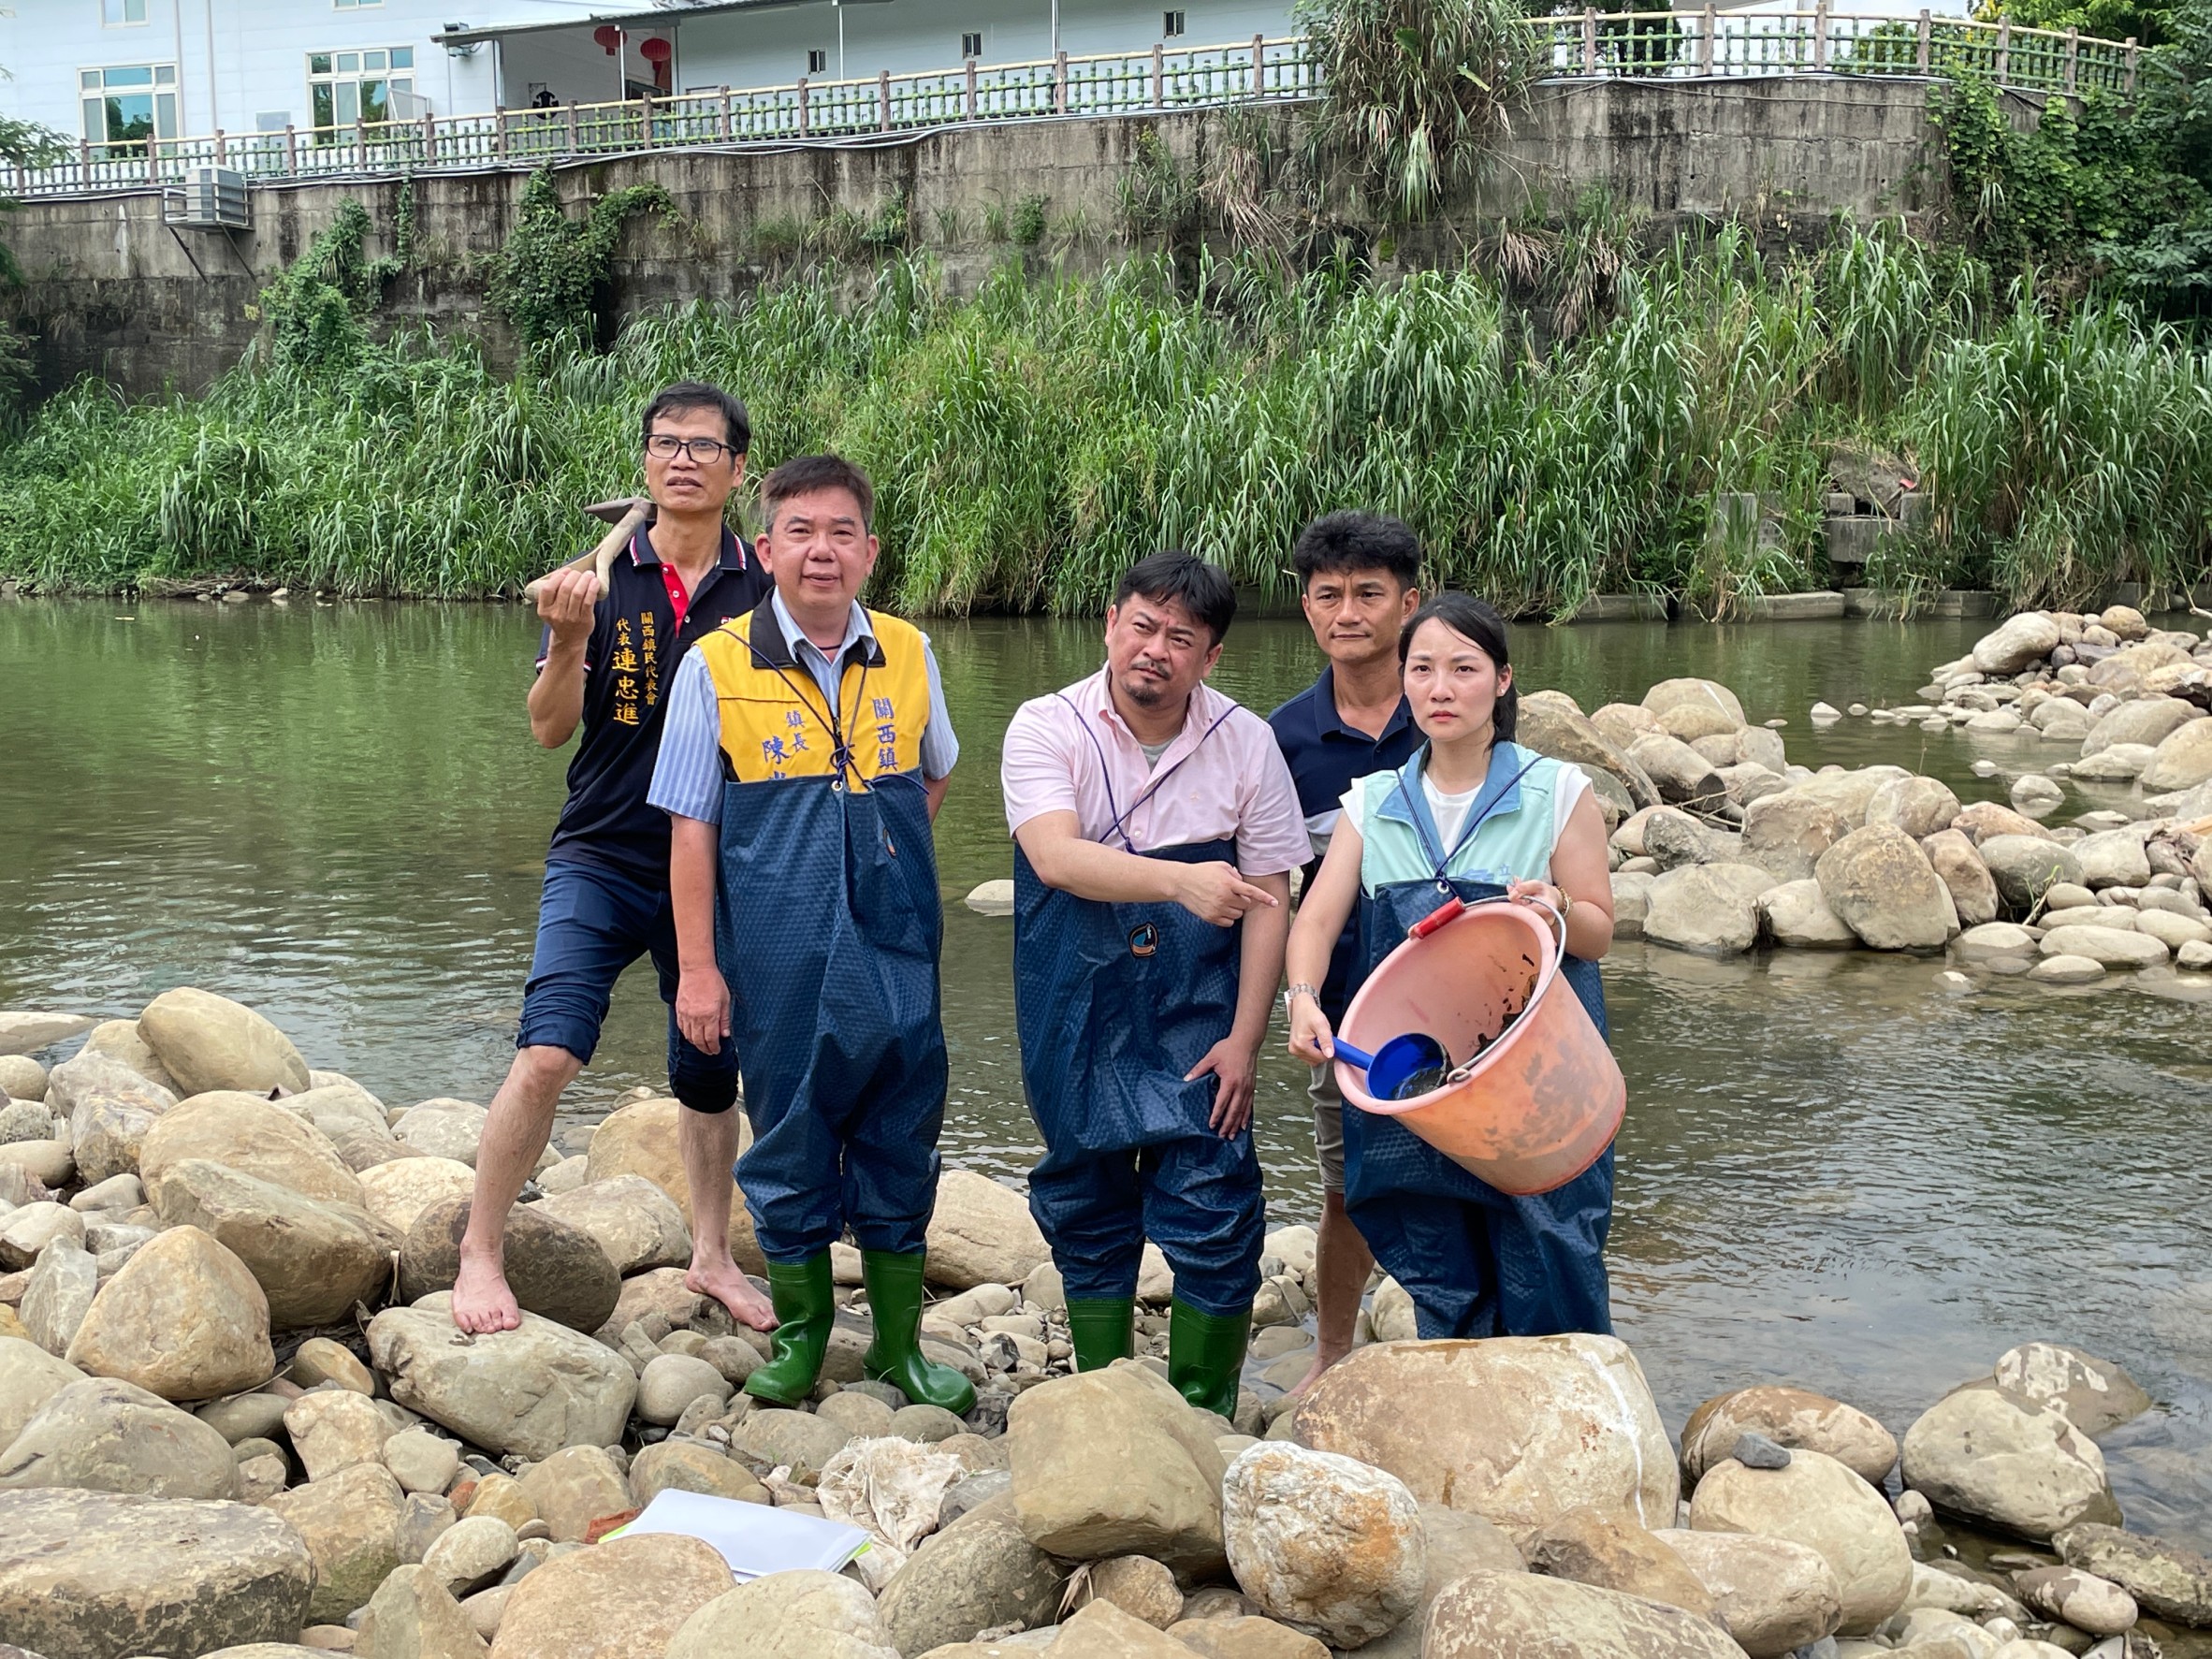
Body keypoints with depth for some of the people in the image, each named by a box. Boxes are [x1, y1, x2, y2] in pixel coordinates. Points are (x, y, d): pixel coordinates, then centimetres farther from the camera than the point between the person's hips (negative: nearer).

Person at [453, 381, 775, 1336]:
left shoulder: (761, 591, 0)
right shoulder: (602, 577, -2)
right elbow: (550, 728, -7)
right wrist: (569, 640, -24)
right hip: (601, 861, -1)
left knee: (710, 1073, 12)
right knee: (547, 1055, -15)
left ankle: (711, 1256, 30)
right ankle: (481, 1253, 0)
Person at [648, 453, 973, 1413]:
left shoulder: (908, 658, 2)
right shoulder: (716, 668, -5)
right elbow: (691, 828, -2)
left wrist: (885, 854, 8)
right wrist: (697, 966, -4)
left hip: (895, 952, 2)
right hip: (776, 964, -2)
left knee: (900, 1145, 9)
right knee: (788, 1143, 9)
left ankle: (899, 1343, 23)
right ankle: (799, 1333, 27)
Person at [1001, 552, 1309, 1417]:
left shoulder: (1246, 742, -4)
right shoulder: (1047, 728, -8)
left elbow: (1268, 899, -1)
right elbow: (1056, 857, -25)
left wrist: (1244, 1038, -7)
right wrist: (1183, 880, -39)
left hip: (1195, 1024, 0)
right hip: (1077, 1021, 0)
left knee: (1214, 1217, -3)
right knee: (1086, 1213, 11)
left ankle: (1203, 1412, 15)